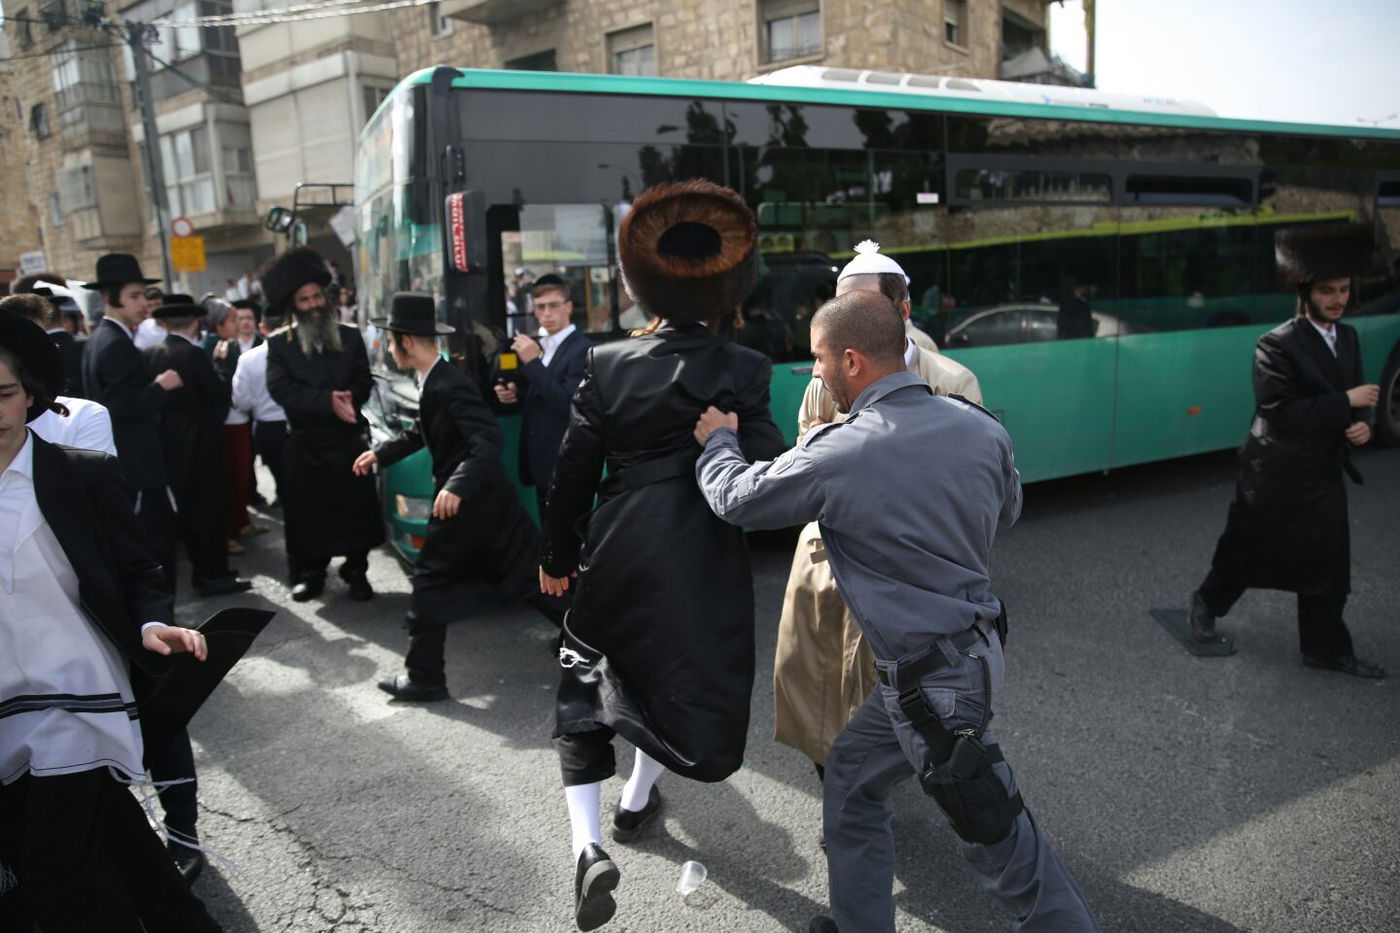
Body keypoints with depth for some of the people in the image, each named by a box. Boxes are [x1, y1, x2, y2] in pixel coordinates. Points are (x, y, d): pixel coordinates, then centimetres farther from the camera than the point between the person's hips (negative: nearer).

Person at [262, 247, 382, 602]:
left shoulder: (350, 337, 7)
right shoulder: (279, 344, 1)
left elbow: (364, 384, 2)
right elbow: (282, 390, -12)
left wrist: (347, 398, -20)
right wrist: (328, 401, -23)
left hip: (349, 441, 1)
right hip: (305, 444, -1)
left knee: (357, 511, 3)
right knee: (306, 515, 5)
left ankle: (356, 573, 17)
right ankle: (310, 574, 20)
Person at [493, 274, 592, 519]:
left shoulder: (583, 349, -13)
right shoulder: (533, 344, 13)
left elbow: (569, 403, -23)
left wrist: (533, 362, -22)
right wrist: (513, 395, 1)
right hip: (541, 461, 8)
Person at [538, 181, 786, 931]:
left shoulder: (606, 364, -3)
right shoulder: (741, 370, -9)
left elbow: (572, 469, 0)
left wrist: (556, 556, 11)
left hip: (616, 553, 1)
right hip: (702, 559, 0)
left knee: (582, 685, 15)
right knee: (681, 676, 23)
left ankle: (587, 843, 2)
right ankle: (637, 804, 41)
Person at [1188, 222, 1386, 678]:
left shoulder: (1348, 338, 9)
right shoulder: (1277, 345, -15)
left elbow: (1354, 398, 13)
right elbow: (1280, 412, -22)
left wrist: (1362, 423, -8)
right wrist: (1345, 403, -21)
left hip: (1324, 473, 6)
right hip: (1274, 474, -6)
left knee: (1328, 565, 9)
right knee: (1244, 553, 10)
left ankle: (1327, 648, 22)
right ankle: (1206, 604, 34)